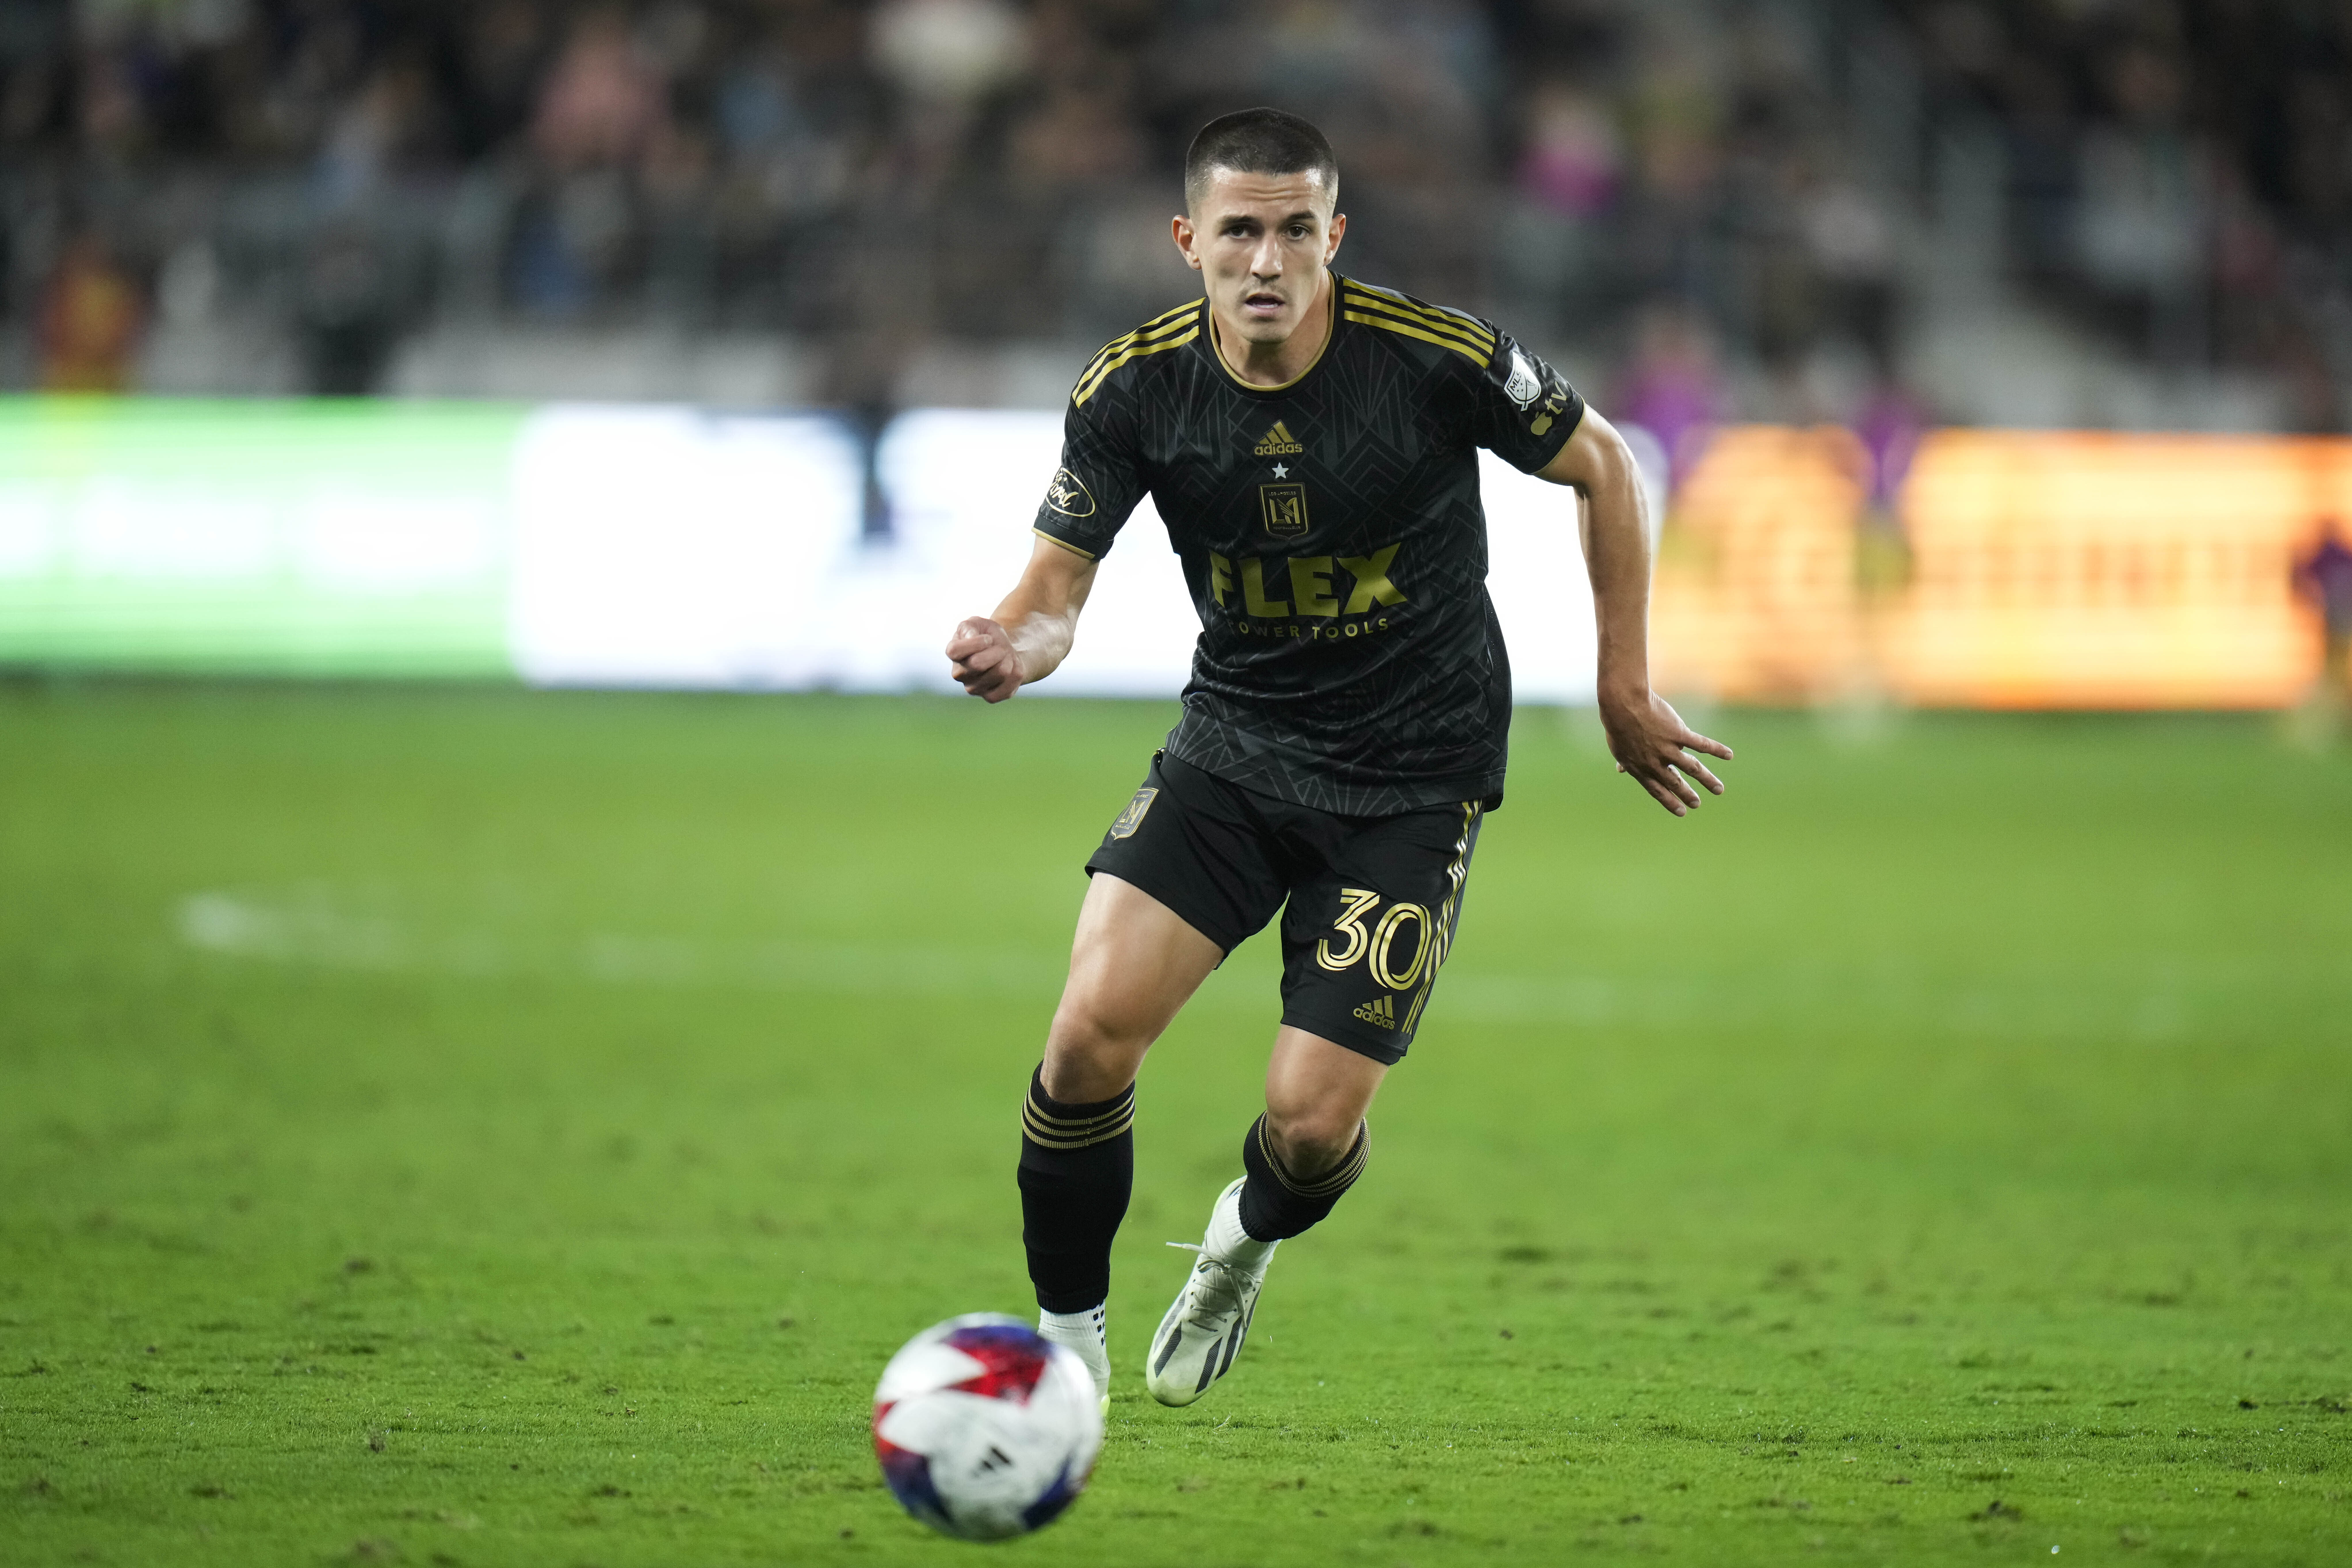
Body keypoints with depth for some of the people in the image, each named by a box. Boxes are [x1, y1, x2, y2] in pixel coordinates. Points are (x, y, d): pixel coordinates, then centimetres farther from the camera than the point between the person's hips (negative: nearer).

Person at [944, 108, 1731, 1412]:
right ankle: (1068, 1339, 3)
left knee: (1311, 1121, -10)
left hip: (1414, 778, -2)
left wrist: (1625, 689, 2)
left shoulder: (1437, 360, -19)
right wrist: (1015, 645, -32)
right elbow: (1059, 582, -7)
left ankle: (1247, 1241, 29)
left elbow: (1600, 467, -2)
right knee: (1093, 1031, -20)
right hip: (1235, 742, 2)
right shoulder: (1134, 389, -12)